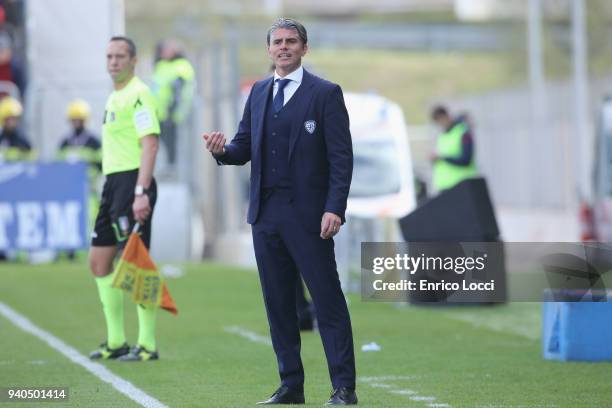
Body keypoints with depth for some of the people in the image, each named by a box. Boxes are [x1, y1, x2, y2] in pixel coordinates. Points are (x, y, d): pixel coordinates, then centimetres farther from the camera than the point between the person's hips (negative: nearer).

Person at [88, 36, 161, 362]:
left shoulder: (138, 94, -10)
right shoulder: (114, 97, 18)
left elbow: (150, 144, -19)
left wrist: (140, 192, -26)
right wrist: (114, 192, 17)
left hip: (133, 182, -10)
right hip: (113, 182, 10)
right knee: (99, 261, 10)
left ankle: (148, 345, -5)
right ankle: (115, 342, 17)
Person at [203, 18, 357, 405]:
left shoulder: (325, 94, -3)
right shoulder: (259, 92, 14)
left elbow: (342, 157, -8)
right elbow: (245, 148, 14)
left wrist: (334, 209, -17)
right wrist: (222, 149, -9)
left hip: (308, 214, -6)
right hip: (265, 214, 6)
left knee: (328, 300, -5)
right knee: (278, 303, 8)